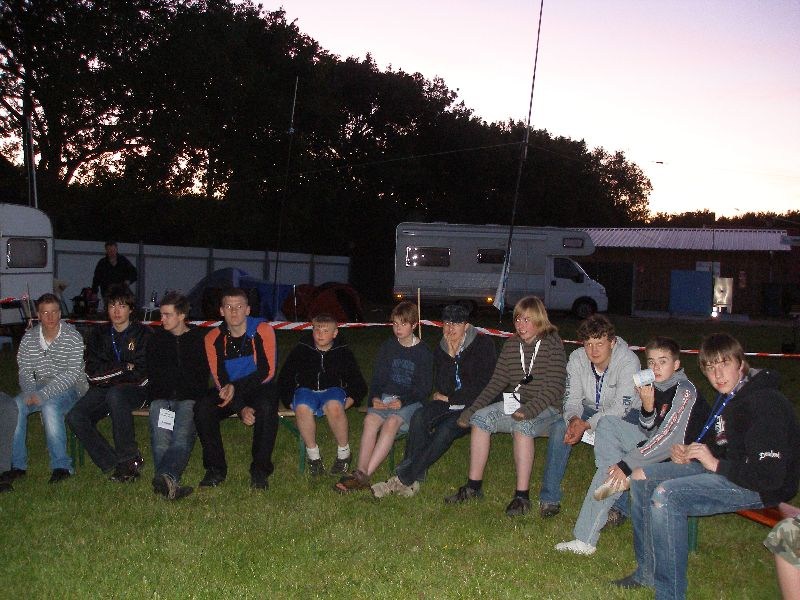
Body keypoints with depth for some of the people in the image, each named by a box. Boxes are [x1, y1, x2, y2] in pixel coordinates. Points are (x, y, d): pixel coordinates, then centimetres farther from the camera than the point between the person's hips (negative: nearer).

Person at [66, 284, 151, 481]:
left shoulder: (142, 334, 3)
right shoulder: (99, 335, 16)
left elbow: (141, 372, -7)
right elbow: (93, 369, 4)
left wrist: (107, 374, -7)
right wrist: (125, 367, -6)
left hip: (135, 389, -4)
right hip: (103, 390, 4)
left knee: (115, 394, -38)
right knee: (75, 417, -21)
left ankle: (129, 457, -26)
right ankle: (115, 463, -18)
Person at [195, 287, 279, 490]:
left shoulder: (262, 330, -11)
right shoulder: (213, 338, -4)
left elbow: (267, 372, -15)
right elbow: (221, 381, -8)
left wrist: (236, 387, -24)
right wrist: (241, 409, -22)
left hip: (260, 389, -3)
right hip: (230, 392, 3)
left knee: (265, 408, -36)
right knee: (202, 408, -25)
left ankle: (260, 470, -20)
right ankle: (215, 469, -10)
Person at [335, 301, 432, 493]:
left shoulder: (423, 352, 3)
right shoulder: (387, 347, 14)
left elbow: (424, 387, 0)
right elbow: (377, 378, 13)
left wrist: (403, 401, -15)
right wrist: (375, 397, -7)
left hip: (411, 402, -3)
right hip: (385, 398, 3)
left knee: (392, 422, -34)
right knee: (371, 419, -29)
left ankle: (363, 475, -39)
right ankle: (361, 472, -40)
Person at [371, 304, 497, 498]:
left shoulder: (483, 344, -5)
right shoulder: (441, 350, 10)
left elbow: (482, 385, -9)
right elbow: (442, 387, 3)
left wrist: (450, 399, -6)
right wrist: (450, 356, -10)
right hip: (448, 403, 5)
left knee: (446, 429, -32)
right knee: (419, 417, -27)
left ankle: (403, 479, -27)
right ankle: (411, 481, -27)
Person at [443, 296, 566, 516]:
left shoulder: (552, 343, -8)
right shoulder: (511, 345, 9)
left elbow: (555, 386, -16)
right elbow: (497, 382, 9)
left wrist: (528, 410, -29)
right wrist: (471, 410, -1)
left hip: (546, 407, -6)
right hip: (516, 404, 6)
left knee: (522, 425, -35)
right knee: (480, 418, -17)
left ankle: (522, 495, -29)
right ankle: (473, 486, -9)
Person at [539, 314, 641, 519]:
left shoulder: (629, 362, -25)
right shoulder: (577, 359, -12)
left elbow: (620, 408, -28)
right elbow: (572, 399, -9)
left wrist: (586, 425, -37)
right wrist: (573, 419, -32)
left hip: (625, 413, -4)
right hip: (590, 409, 4)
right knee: (559, 428, -23)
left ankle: (618, 506, -24)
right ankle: (549, 498, -15)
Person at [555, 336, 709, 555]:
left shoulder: (684, 391, -19)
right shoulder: (655, 386, 7)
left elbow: (668, 439, -25)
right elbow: (649, 431, 9)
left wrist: (626, 464, -23)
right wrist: (647, 407, -14)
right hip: (655, 445, 9)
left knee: (613, 470, -21)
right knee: (607, 423, -6)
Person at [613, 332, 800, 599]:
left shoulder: (764, 405, -22)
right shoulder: (728, 396, 7)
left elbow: (769, 477, -27)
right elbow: (715, 443, 22)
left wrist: (715, 464, -19)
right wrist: (688, 453, 2)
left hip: (758, 488, -10)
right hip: (723, 469, 10)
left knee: (666, 494, -28)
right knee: (641, 477, 3)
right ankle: (647, 572, 9)